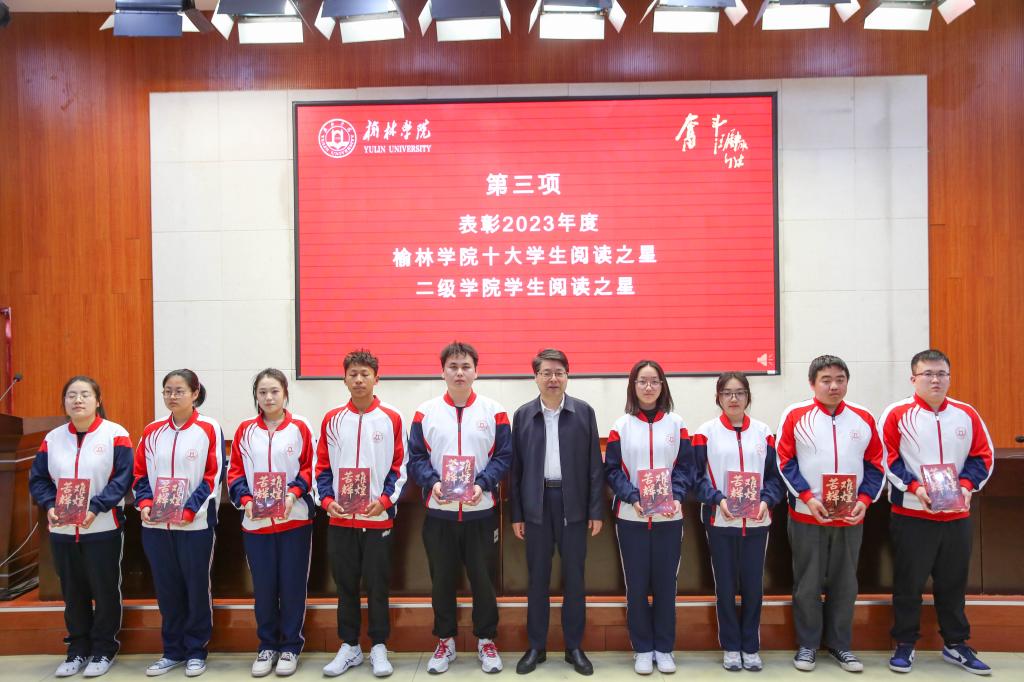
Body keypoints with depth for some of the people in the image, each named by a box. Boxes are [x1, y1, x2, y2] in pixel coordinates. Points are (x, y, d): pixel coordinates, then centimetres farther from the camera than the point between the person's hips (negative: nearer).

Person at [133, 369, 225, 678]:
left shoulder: (209, 429, -5)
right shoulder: (152, 432, 8)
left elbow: (213, 475, -8)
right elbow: (140, 474, 11)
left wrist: (189, 511, -16)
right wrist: (144, 503, -6)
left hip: (196, 524, -4)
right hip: (156, 525, 4)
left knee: (197, 587, 6)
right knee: (167, 588, 12)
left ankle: (196, 652, 19)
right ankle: (173, 650, 26)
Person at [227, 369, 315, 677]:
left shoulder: (299, 427, -2)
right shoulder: (245, 430, 4)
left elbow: (309, 468, 0)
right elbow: (235, 472, 5)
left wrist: (294, 493, -15)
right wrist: (245, 500, -10)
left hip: (294, 520, -2)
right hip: (255, 522, 2)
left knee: (292, 585, 5)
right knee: (263, 586, 9)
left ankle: (291, 646, 20)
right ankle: (268, 645, 25)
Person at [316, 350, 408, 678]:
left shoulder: (392, 419, -1)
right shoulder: (332, 420, 5)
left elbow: (399, 467, 0)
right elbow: (323, 466, 8)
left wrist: (385, 500, -13)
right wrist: (327, 500, -6)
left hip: (378, 518, -2)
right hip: (340, 519, 2)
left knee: (377, 585, 7)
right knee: (345, 585, 11)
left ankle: (379, 648, 21)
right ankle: (349, 646, 25)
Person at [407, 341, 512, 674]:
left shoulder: (494, 411, 0)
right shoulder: (425, 412, 3)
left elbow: (504, 456, -2)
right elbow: (416, 458, 2)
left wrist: (482, 484, -16)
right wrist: (433, 483, -16)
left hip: (481, 511, -1)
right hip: (438, 512, 1)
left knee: (482, 578, 8)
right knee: (442, 579, 12)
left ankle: (486, 640, 25)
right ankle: (445, 641, 28)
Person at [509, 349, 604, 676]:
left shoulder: (584, 412, 0)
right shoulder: (523, 415, 2)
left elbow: (595, 464, 0)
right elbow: (516, 467, 4)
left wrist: (596, 510, -3)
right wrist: (516, 514, 2)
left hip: (573, 503, 0)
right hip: (536, 504, 1)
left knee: (574, 577, 8)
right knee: (537, 578, 9)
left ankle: (574, 647, 22)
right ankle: (536, 646, 23)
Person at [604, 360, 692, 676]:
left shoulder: (676, 423, 5)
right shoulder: (621, 425, 2)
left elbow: (686, 466, 2)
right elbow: (612, 469, -1)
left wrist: (676, 497, -14)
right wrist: (633, 497, -16)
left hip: (669, 517, 1)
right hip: (631, 517, 0)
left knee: (665, 583, 7)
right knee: (636, 585, 5)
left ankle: (664, 648, 21)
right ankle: (642, 649, 19)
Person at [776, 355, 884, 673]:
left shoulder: (863, 418, 4)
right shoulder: (795, 415, -4)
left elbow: (875, 464, 6)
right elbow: (785, 462, -5)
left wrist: (864, 500, -7)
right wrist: (807, 497, -15)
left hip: (850, 518, 3)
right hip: (806, 516, -2)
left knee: (845, 583, 12)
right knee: (807, 583, 7)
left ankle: (840, 644, 26)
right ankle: (807, 644, 21)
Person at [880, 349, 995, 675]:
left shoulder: (967, 414, 5)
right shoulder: (897, 414, -7)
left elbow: (982, 456, 7)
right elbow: (887, 459, -8)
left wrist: (966, 485, -10)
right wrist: (913, 487, -20)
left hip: (957, 515, 4)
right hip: (911, 514, -3)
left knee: (953, 582, 14)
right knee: (908, 582, 5)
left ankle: (956, 645, 29)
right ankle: (905, 644, 19)